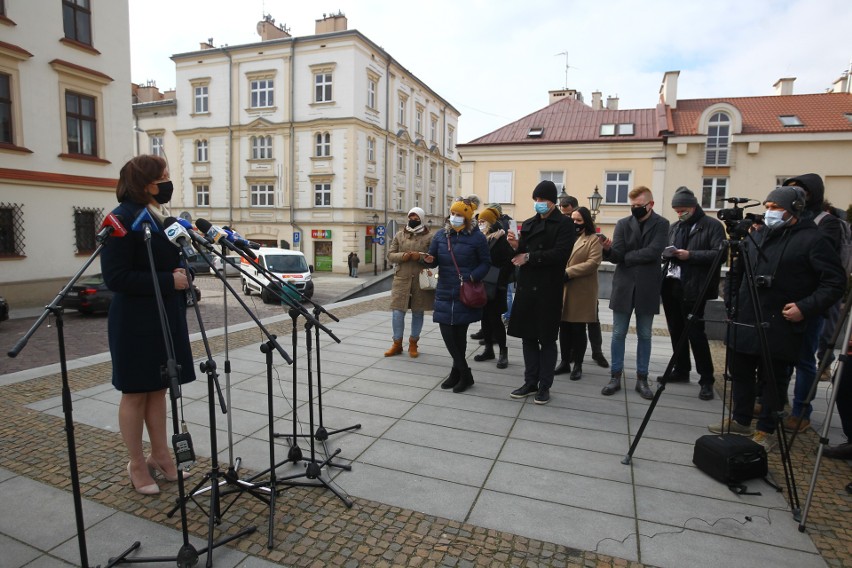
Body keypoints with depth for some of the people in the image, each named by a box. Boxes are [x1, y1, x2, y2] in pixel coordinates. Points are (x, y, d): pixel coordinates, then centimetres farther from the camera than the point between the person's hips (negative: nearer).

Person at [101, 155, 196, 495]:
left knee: (158, 389, 15)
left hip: (164, 317, 8)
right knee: (135, 393, 6)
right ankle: (137, 465, 21)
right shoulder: (123, 218, -14)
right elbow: (116, 277, -20)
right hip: (135, 321, -8)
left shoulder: (159, 217, 12)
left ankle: (160, 455, 28)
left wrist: (181, 275, 5)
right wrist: (169, 281, -21)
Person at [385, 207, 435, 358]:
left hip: (421, 280, -1)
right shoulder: (399, 235, 9)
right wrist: (402, 256, -13)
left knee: (417, 312, 9)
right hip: (401, 278, 1)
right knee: (397, 312, -1)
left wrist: (420, 256, -19)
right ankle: (397, 343, 15)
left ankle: (413, 344, 23)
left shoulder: (430, 236, 1)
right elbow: (390, 255, 7)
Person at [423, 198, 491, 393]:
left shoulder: (477, 237, -4)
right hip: (445, 292, 4)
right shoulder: (441, 235, 7)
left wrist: (472, 277, -16)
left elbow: (485, 262, 0)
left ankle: (457, 371, 23)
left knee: (459, 333, 3)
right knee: (446, 332, 0)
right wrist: (429, 260, -15)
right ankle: (465, 374, 15)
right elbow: (434, 259, 9)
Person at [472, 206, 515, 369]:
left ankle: (503, 352, 8)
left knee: (494, 318, -4)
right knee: (485, 317, 11)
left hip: (495, 287, -6)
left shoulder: (501, 239, -9)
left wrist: (500, 279, -18)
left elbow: (510, 261, -15)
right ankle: (488, 349, 22)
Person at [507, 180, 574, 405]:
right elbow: (522, 253, 14)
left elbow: (560, 253, -16)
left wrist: (529, 257, -13)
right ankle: (530, 382, 22)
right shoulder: (528, 224, 14)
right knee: (528, 336, 10)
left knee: (547, 339, 5)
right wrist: (516, 246, -8)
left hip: (548, 289, -5)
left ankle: (544, 386, 16)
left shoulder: (564, 223, -3)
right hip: (526, 286, 5)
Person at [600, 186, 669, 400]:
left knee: (644, 336, 9)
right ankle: (615, 377, 15)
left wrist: (626, 256, -10)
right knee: (618, 334, 5)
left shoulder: (661, 224, -1)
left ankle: (642, 379, 20)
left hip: (647, 288, -1)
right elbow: (617, 256, -7)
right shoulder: (623, 224, 3)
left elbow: (653, 252, -16)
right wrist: (608, 249, -28)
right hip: (624, 286, 1)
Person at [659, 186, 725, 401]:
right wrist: (667, 253, -1)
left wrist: (691, 255, -21)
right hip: (670, 285, 7)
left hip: (693, 289, -6)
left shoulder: (712, 226, -3)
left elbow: (719, 254, -12)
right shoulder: (674, 227, 16)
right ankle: (681, 370, 26)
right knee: (676, 331, 12)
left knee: (695, 332, -5)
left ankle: (706, 380, 6)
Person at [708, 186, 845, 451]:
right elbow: (736, 273, 20)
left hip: (780, 327, -6)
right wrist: (731, 299, 10)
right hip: (745, 321, 6)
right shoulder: (757, 236, 12)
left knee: (774, 380, 5)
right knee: (740, 373, 14)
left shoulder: (812, 239, -6)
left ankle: (765, 431, 19)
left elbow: (835, 282, -8)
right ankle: (740, 420, 30)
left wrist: (806, 307, -16)